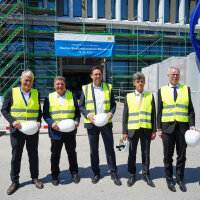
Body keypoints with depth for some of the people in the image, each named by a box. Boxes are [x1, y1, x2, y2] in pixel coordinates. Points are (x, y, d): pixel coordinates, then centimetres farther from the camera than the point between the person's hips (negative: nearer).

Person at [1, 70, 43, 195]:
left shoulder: (36, 93, 5)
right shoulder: (12, 92, -1)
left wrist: (39, 121, -6)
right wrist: (13, 121, -14)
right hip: (17, 130, -1)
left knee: (33, 155, 12)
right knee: (16, 156, 10)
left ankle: (35, 177, 30)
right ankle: (15, 181, 28)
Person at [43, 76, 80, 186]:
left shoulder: (72, 95, 7)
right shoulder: (49, 97, 3)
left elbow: (77, 111, 9)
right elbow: (45, 114, 1)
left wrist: (76, 120, -8)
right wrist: (52, 123, -15)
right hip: (55, 131, -1)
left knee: (72, 152, 13)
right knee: (55, 154, 11)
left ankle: (74, 172, 33)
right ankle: (55, 175, 30)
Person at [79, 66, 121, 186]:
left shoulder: (108, 87, 8)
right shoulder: (85, 89, 5)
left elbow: (113, 104, 11)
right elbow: (81, 106, 6)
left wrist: (111, 113, -9)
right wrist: (88, 115, -11)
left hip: (106, 123, 0)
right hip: (92, 123, 0)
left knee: (110, 148, 5)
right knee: (93, 149, 10)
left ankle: (114, 173, 21)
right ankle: (96, 173, 27)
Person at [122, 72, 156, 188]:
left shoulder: (150, 96, 7)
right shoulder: (128, 97, 5)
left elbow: (153, 114, 6)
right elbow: (125, 115, 4)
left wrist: (154, 130, 2)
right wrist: (124, 132, 0)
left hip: (146, 129, 1)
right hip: (132, 130, 0)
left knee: (146, 153, 9)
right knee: (132, 153, 8)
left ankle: (146, 175, 26)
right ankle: (132, 175, 24)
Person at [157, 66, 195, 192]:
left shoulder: (186, 89, 7)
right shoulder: (162, 90, 5)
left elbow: (191, 110, 5)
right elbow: (159, 111, 5)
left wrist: (192, 125, -7)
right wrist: (159, 128, 1)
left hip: (183, 126, 1)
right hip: (167, 126, -1)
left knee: (182, 155, 11)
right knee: (168, 156, 8)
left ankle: (180, 179, 29)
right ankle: (169, 179, 26)